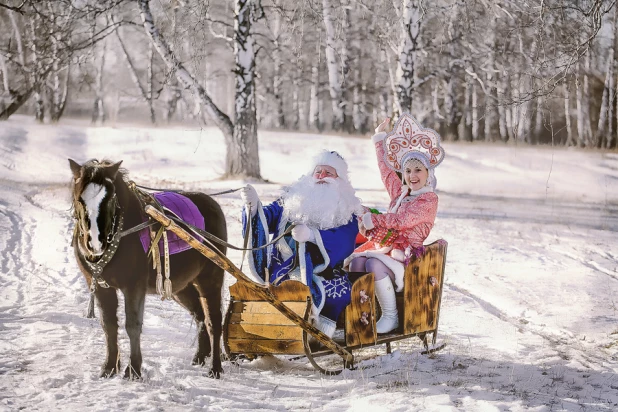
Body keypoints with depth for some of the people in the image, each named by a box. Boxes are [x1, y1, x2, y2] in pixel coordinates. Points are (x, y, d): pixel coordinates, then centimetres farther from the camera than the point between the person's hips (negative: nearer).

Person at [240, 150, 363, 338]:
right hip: (286, 271, 1)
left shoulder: (346, 209, 11)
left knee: (340, 288, -32)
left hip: (323, 273, -1)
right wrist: (253, 204, -16)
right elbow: (266, 218, 7)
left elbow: (344, 241, -9)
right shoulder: (292, 200, 19)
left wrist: (311, 235, -26)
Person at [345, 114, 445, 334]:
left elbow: (402, 220, -13)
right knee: (356, 262, -25)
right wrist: (379, 138, 38)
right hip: (385, 245, 7)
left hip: (406, 252, -7)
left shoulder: (429, 199, -2)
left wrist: (372, 219, -6)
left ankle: (390, 317, -25)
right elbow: (386, 169, 33)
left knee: (374, 264, -35)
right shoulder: (400, 193, 21)